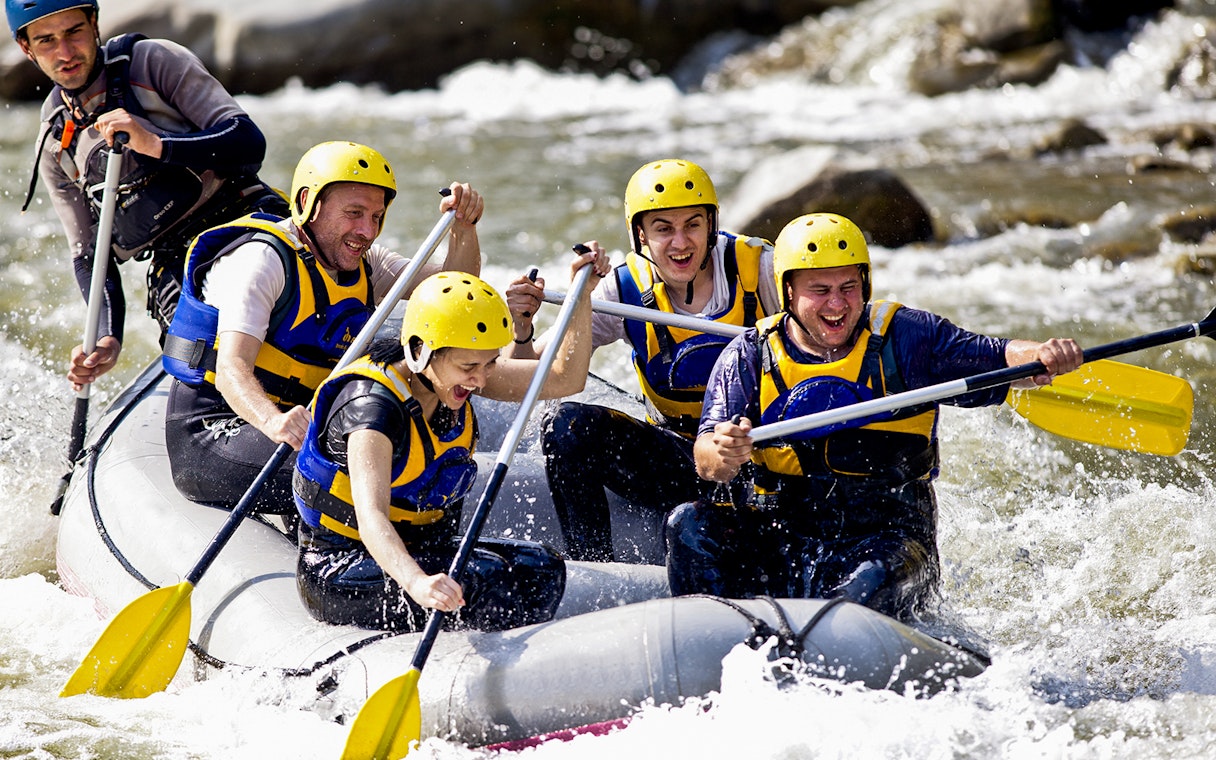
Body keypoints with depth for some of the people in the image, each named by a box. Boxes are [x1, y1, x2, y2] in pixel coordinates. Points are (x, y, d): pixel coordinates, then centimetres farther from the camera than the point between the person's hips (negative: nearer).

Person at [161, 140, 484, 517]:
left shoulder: (361, 266, 11)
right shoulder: (262, 259, -15)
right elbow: (231, 368, -28)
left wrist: (464, 225, -16)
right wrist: (273, 421, -49)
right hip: (210, 435, -8)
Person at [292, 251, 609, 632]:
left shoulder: (453, 375, -2)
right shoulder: (372, 404, -27)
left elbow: (563, 379, 5)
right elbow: (370, 515, -40)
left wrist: (581, 291, -7)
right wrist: (416, 582, -58)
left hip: (421, 551, 9)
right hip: (339, 571, -8)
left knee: (540, 567, -11)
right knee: (481, 578, -29)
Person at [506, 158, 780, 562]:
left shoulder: (757, 267, -11)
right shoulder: (627, 292, -5)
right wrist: (521, 330, -30)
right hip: (677, 460, 3)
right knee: (569, 425, -19)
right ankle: (593, 562, -9)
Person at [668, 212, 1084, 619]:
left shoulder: (905, 337, 2)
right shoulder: (749, 358, 3)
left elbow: (999, 360, -4)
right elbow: (707, 464, -7)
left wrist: (1044, 355, -28)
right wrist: (723, 452, -32)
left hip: (886, 535, -2)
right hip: (780, 534, 2)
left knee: (873, 581, -36)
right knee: (690, 525, -21)